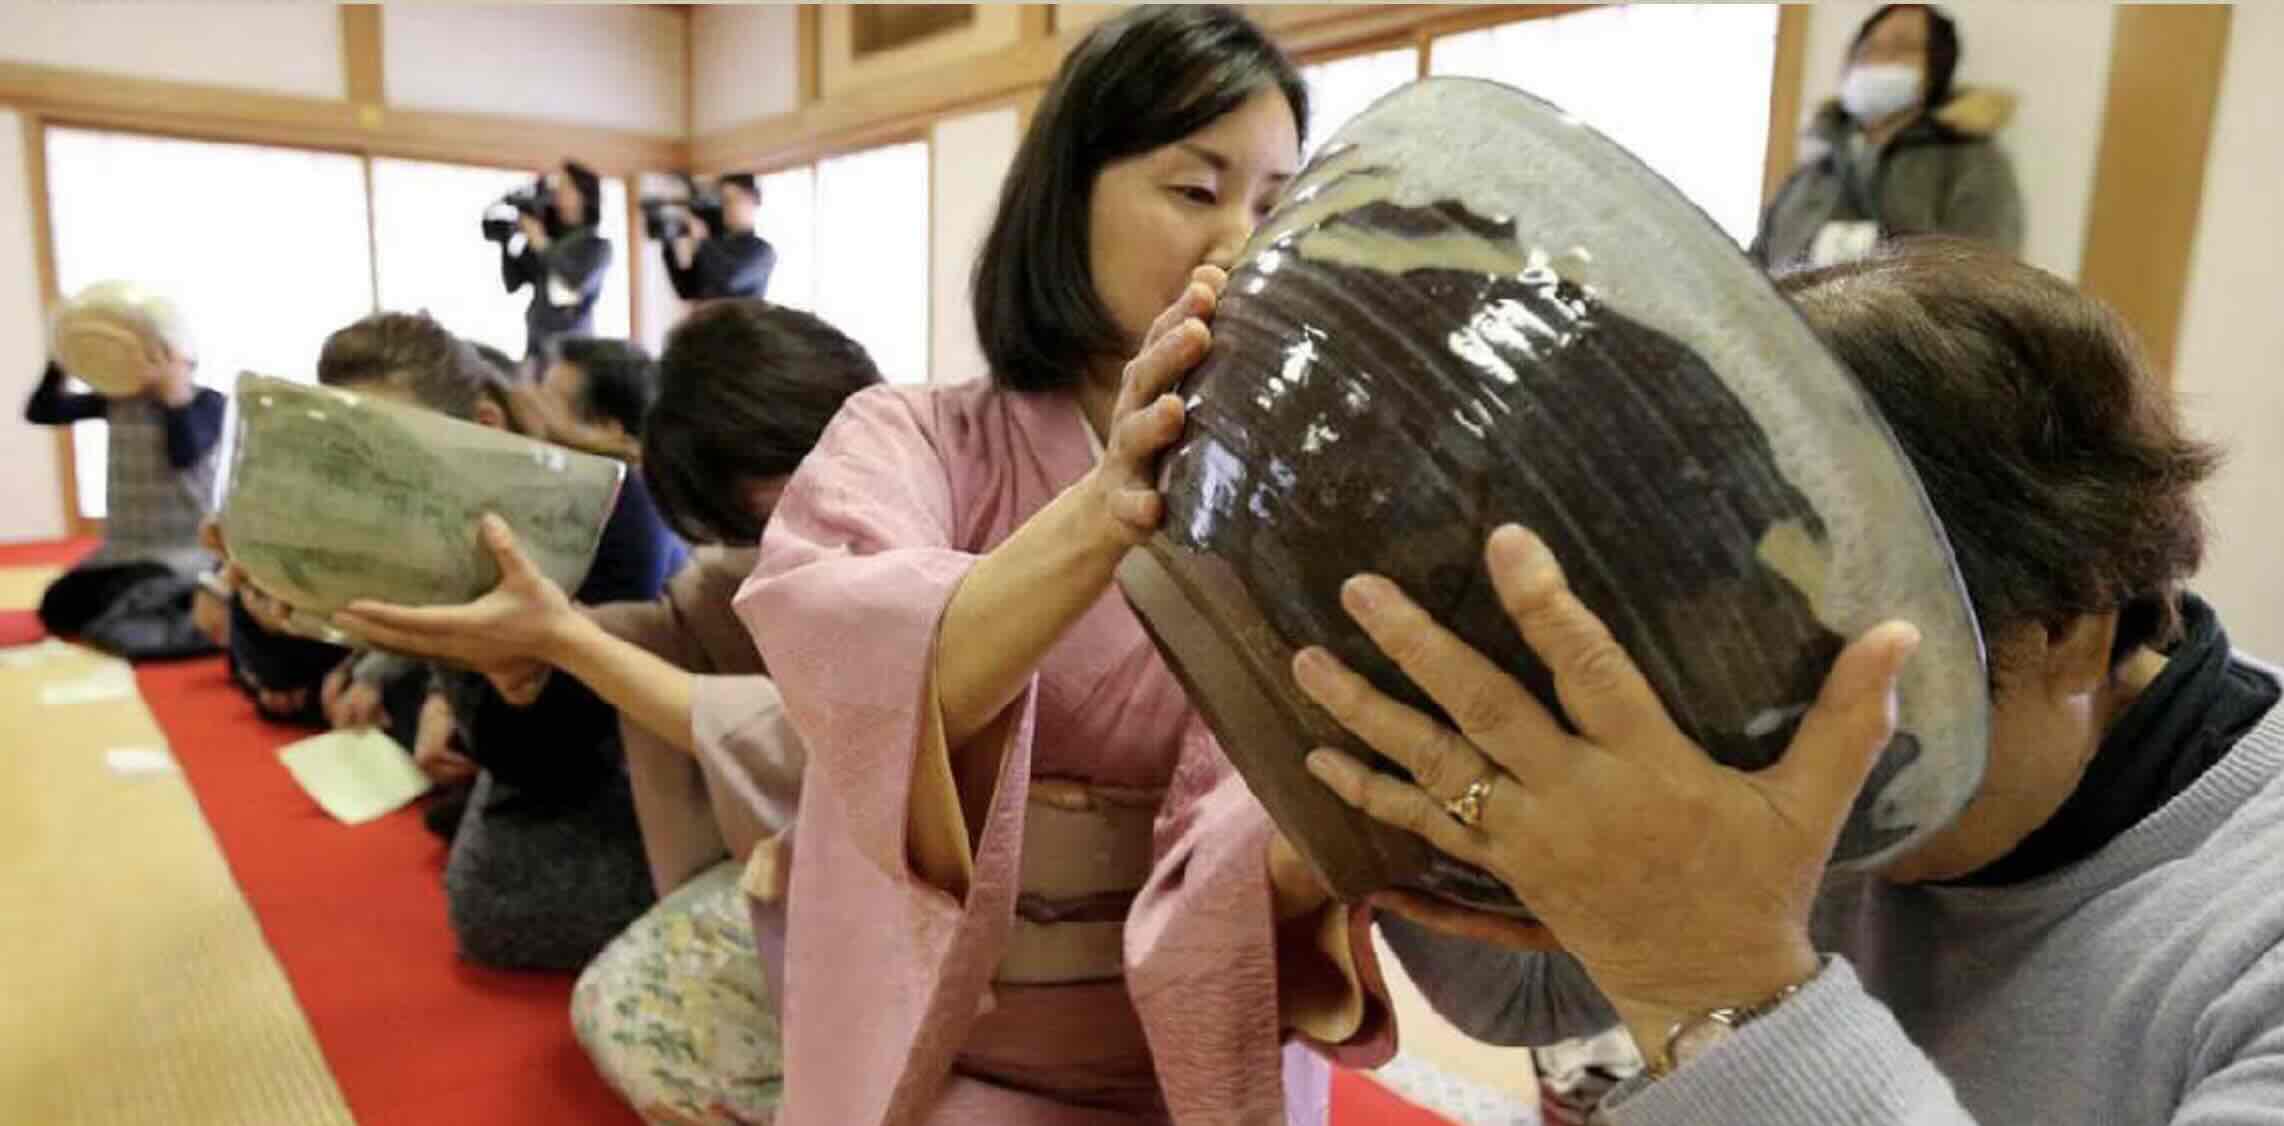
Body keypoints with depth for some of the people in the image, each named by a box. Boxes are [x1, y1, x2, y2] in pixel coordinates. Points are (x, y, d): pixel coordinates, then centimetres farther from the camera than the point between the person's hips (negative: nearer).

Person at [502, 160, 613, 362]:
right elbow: (512, 282, 9)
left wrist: (542, 244, -12)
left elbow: (579, 282, -16)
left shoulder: (598, 244, 0)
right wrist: (506, 239, -1)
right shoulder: (541, 237, 11)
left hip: (575, 344, -4)